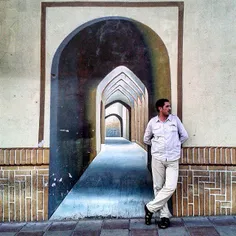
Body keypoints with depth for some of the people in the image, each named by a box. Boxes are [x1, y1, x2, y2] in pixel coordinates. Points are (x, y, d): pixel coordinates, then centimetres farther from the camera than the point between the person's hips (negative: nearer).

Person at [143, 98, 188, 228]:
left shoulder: (175, 119, 3)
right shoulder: (152, 122, 2)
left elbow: (184, 135, 11)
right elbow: (146, 139, 15)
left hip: (173, 159, 0)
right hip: (157, 158, 0)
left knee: (170, 187, -11)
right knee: (158, 187, 4)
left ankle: (150, 208, 6)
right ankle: (165, 216, 17)